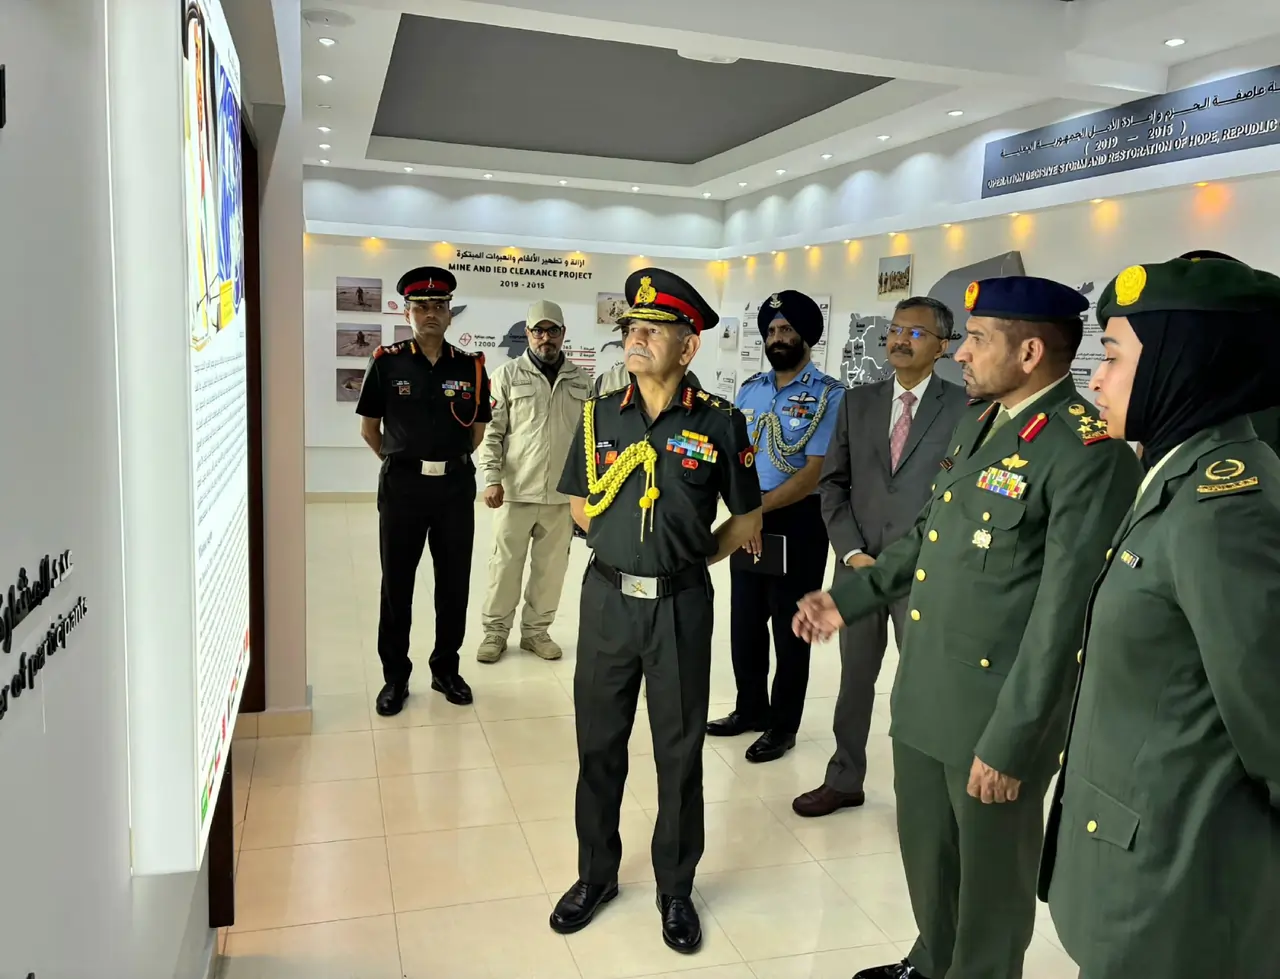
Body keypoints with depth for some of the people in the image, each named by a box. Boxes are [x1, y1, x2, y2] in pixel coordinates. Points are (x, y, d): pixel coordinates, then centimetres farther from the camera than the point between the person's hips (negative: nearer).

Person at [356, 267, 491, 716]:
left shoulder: (471, 367, 2)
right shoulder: (387, 363, -2)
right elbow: (369, 427, 7)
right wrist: (398, 461, 10)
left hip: (456, 486, 2)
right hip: (402, 486, -1)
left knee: (454, 583, 10)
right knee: (396, 585, 7)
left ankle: (446, 669, 26)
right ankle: (395, 675, 20)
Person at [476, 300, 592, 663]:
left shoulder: (581, 380, 7)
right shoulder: (508, 375, -1)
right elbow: (491, 431, -2)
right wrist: (492, 478, -10)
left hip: (563, 493, 3)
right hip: (516, 490, -2)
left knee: (552, 566, 10)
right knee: (506, 563, 6)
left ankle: (536, 630, 25)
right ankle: (495, 631, 21)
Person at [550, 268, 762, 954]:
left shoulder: (719, 423, -6)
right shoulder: (601, 416, 2)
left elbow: (746, 519, 4)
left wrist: (689, 558, 1)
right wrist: (626, 547, 5)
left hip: (681, 606, -2)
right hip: (607, 598, 3)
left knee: (679, 749, 10)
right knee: (598, 742, 13)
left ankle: (675, 889, 29)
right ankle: (596, 874, 33)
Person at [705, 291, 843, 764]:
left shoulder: (828, 395, -11)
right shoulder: (749, 389, 7)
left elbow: (814, 474, -17)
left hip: (796, 524, -6)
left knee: (789, 630, 8)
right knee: (745, 623, 17)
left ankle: (782, 726, 25)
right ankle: (751, 709, 37)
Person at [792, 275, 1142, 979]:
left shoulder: (1090, 452, -20)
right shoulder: (978, 420, 8)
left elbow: (1062, 617, -21)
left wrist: (1010, 741, -18)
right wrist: (849, 597, 13)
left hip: (995, 713, -8)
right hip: (923, 694, 8)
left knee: (990, 876, 15)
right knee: (924, 854, 25)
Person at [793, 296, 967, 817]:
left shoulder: (964, 408, -4)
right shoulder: (858, 402, 8)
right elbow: (833, 483, 6)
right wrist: (852, 552, -5)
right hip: (859, 565, 4)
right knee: (855, 679, 15)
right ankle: (844, 780, 31)